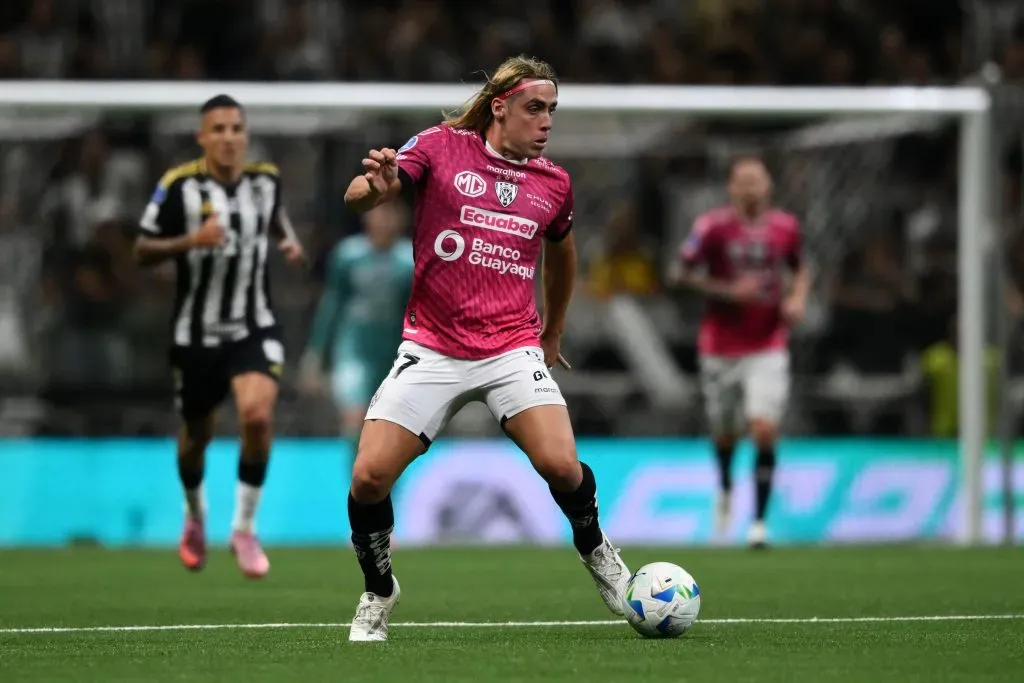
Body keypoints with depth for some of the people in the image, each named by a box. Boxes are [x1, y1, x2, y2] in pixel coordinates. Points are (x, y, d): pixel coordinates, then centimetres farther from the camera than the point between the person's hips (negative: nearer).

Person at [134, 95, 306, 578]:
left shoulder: (267, 180, -1)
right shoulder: (179, 186, -11)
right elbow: (142, 251, -7)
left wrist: (290, 241, 3)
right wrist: (191, 240, -23)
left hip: (255, 328, 1)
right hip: (196, 333, -1)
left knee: (258, 415, -24)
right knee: (196, 435, 14)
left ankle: (244, 528, -7)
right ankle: (195, 516, 46)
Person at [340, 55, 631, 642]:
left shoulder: (553, 183, 8)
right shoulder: (440, 147, -2)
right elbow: (357, 198, -11)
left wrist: (553, 333, 32)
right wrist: (375, 186, -35)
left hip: (513, 348, 1)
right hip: (431, 348, -1)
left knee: (561, 465, -20)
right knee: (369, 477, -13)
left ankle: (596, 552, 12)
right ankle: (379, 593, 14)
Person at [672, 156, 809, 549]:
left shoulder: (785, 228, 1)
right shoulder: (713, 227, -9)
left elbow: (800, 270, 18)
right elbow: (683, 275, -5)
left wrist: (798, 298, -2)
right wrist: (728, 291, -16)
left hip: (768, 349, 0)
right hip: (720, 349, 0)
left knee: (765, 430, -16)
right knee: (724, 433, 12)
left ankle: (759, 522, -9)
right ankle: (725, 489, 47)